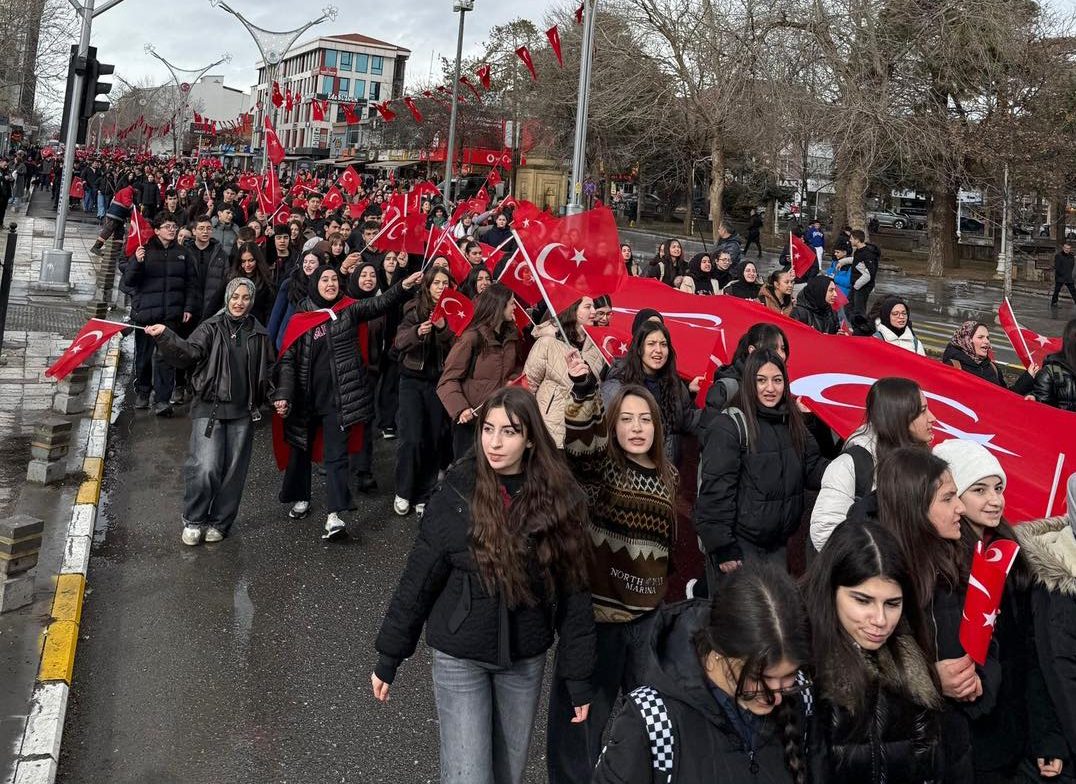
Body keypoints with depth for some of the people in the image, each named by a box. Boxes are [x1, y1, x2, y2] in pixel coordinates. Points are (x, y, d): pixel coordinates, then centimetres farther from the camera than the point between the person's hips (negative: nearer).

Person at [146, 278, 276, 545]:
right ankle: (193, 521, 7)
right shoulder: (211, 328, 1)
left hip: (243, 412, 3)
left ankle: (219, 523, 22)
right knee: (205, 468, -13)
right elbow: (188, 352, -14)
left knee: (234, 471, 6)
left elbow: (269, 370, 19)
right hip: (209, 408, -3)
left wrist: (276, 396, 6)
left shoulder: (259, 334, 9)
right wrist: (165, 336, -29)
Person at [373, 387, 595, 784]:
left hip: (526, 660, 2)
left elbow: (573, 592, -4)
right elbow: (418, 579, -6)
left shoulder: (559, 498, -9)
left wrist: (579, 677, -2)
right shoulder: (457, 493, -13)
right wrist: (388, 658, -2)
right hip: (458, 657, -2)